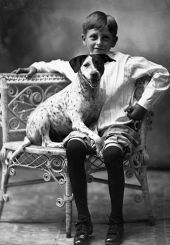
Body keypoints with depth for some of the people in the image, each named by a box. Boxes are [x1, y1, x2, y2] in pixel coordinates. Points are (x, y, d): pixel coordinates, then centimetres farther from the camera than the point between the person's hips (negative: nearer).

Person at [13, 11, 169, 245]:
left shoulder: (126, 63, -1)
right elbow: (57, 65, 35)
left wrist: (144, 104, -3)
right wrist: (37, 66, 25)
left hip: (119, 126, -3)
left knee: (112, 153, -36)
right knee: (73, 147, -30)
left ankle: (116, 220, -17)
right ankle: (83, 220, -21)